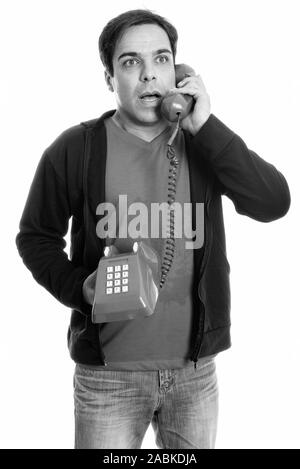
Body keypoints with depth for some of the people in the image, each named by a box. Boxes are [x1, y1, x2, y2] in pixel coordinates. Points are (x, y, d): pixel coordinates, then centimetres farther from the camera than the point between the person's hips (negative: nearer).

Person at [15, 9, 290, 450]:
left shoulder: (204, 140, 1)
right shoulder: (75, 149, -7)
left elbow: (274, 203, -12)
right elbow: (36, 235, 3)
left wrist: (205, 128, -18)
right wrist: (79, 287, -14)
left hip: (196, 366, 3)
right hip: (107, 371, -2)